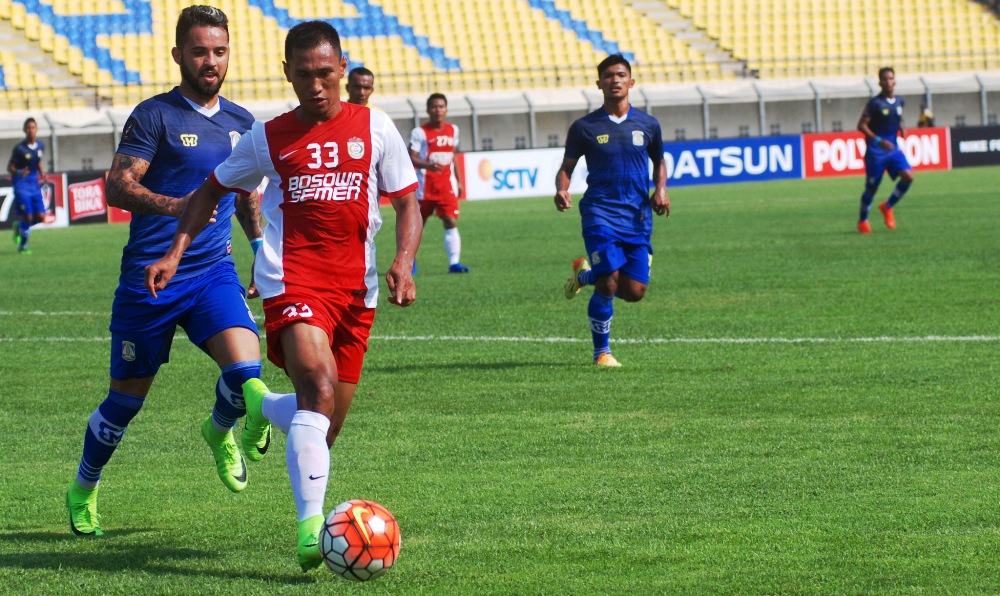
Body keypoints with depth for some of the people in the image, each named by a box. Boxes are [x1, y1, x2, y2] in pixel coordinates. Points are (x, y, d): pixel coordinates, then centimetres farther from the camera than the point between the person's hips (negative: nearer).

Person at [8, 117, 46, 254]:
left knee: (40, 216, 0)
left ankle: (18, 226, 28)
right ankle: (22, 246, 8)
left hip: (34, 182, 6)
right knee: (27, 216, -9)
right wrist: (19, 172, -28)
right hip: (22, 183, -6)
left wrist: (42, 174, 4)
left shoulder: (40, 146, 4)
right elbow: (10, 167, -8)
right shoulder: (19, 148, -14)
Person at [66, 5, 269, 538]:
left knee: (245, 367, -20)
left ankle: (221, 431, 15)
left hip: (214, 271, 4)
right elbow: (117, 187, -16)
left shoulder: (241, 123, 10)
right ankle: (83, 491, 30)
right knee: (127, 397, 6)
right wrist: (174, 206, -31)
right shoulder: (154, 116, -7)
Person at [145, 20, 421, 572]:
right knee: (319, 386, -28)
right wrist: (175, 253, 8)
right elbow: (213, 190, 19)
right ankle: (311, 527, -34)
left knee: (326, 425, 9)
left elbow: (407, 203, 9)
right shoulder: (268, 137, 7)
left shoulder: (374, 128, 7)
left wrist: (403, 263, -9)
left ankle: (260, 404, 44)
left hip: (356, 289, 3)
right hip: (292, 282, -3)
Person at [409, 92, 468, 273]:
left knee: (451, 222, -10)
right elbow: (411, 158, -14)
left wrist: (458, 180, 20)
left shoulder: (453, 130, 9)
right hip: (425, 186, -3)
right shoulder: (420, 132, -8)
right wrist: (429, 165, -32)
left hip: (446, 186, 3)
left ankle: (454, 262, -14)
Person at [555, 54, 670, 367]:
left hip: (638, 217, 3)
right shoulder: (585, 127, 2)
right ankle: (602, 352, 4)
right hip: (600, 214, -3)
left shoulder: (647, 125, 8)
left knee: (634, 291, -3)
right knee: (609, 284, -16)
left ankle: (585, 274, 28)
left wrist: (660, 189, 4)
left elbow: (659, 161, 24)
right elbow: (567, 167, 8)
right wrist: (562, 190, -14)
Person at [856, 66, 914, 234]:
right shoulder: (875, 103, -12)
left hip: (893, 149, 5)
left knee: (908, 176, -14)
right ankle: (862, 220, 24)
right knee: (871, 188, 0)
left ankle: (887, 207, 7)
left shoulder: (900, 102, 7)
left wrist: (903, 133, 7)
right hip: (875, 152, -5)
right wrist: (878, 141, -25)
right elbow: (861, 125, -14)